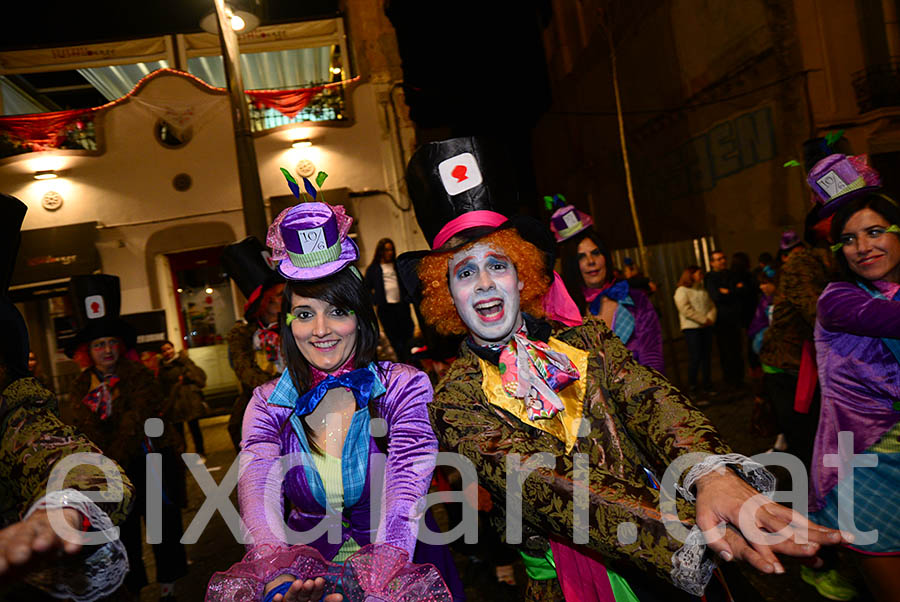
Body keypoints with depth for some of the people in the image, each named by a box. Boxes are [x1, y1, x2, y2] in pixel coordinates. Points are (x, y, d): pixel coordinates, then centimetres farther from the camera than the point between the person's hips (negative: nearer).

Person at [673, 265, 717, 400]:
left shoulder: (702, 289, 16)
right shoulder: (682, 290, -5)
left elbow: (711, 305, 11)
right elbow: (686, 310, -16)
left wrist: (710, 318, -8)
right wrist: (704, 319, -15)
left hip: (706, 327, 7)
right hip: (691, 328, -6)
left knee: (707, 356, 8)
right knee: (695, 357, -9)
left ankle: (707, 384, 19)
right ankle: (692, 387, 0)